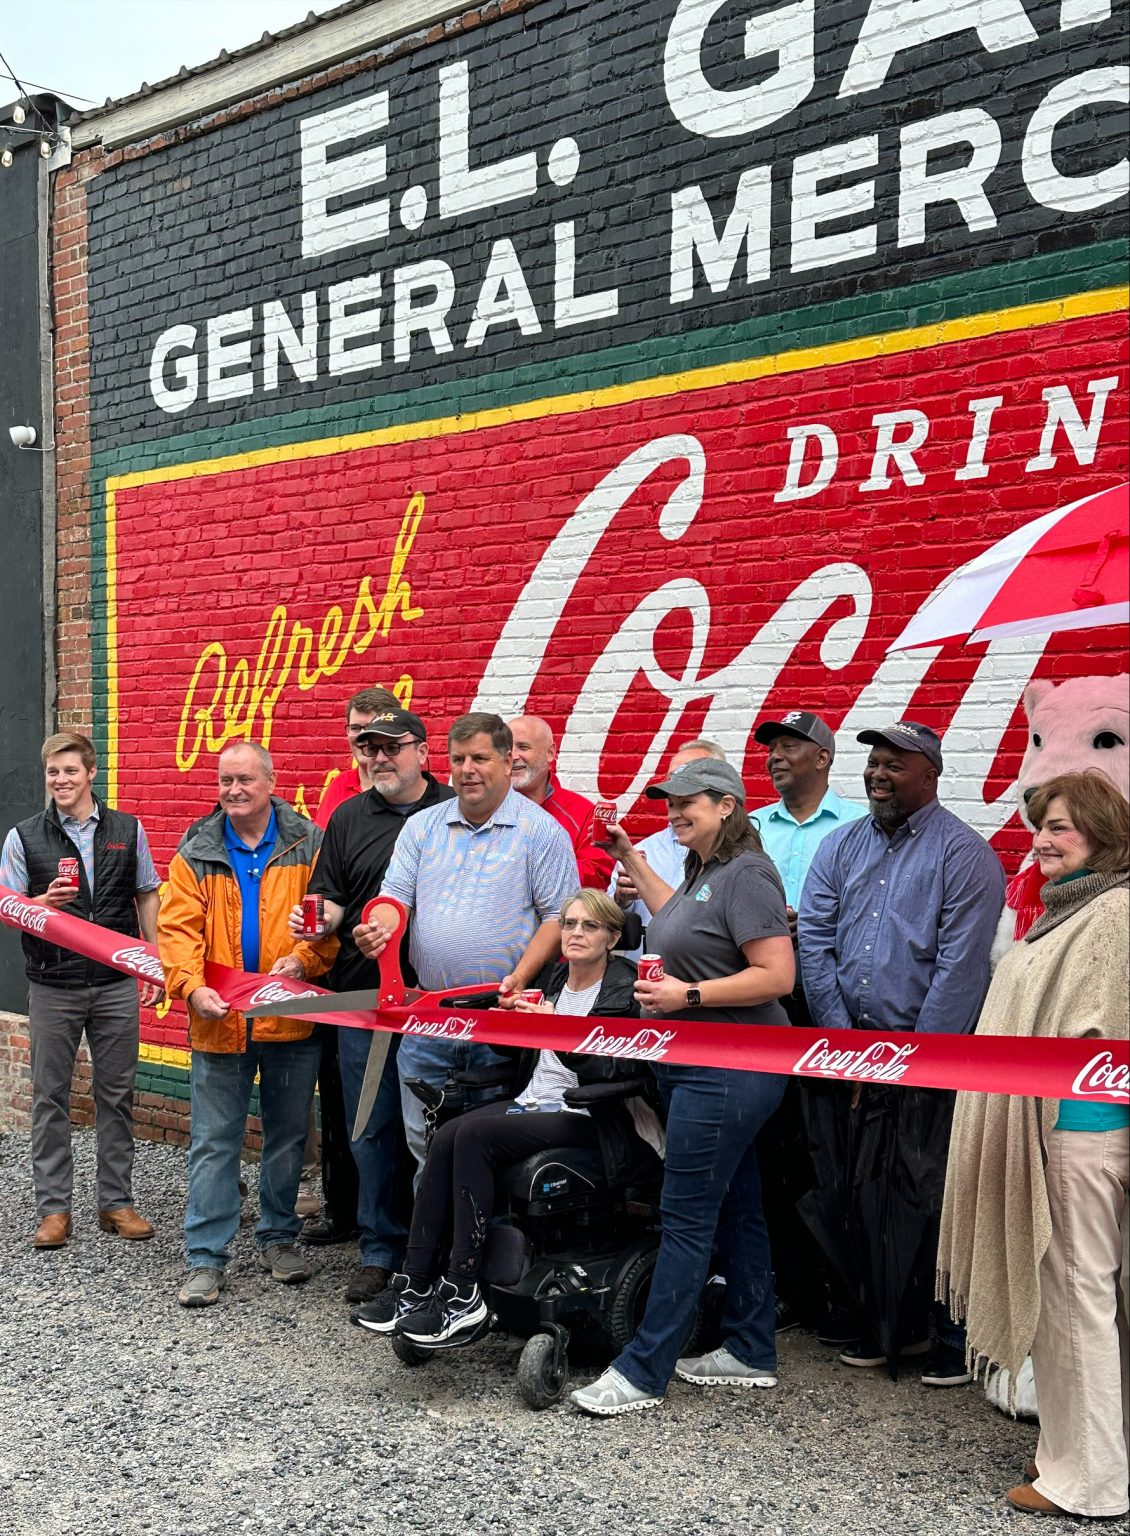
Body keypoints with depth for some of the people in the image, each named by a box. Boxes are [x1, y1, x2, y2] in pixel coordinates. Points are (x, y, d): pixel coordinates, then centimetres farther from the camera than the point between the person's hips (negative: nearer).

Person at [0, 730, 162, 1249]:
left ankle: (116, 1201, 19)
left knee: (117, 1095, 8)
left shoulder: (127, 830, 4)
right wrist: (44, 903, -19)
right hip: (53, 987, 0)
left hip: (117, 985, 1)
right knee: (50, 1098, 5)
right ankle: (53, 1209, 15)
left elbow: (147, 897, 10)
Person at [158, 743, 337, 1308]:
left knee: (287, 1135, 13)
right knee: (213, 1140, 4)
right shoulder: (197, 852, 3)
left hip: (291, 1018, 0)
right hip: (218, 1022, 0)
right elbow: (177, 927, -3)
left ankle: (277, 1238, 30)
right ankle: (205, 1258, 12)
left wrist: (302, 959, -22)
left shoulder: (308, 845, -1)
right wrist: (192, 986, -19)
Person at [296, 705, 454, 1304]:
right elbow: (332, 898, 11)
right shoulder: (349, 817, 10)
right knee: (372, 1130, 8)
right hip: (362, 996, 2)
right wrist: (318, 920, -11)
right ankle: (381, 1251, 20)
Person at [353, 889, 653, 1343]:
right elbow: (519, 1051, 22)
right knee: (445, 1136, -18)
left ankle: (462, 1295, -21)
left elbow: (613, 1072, -17)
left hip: (584, 1117, -7)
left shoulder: (625, 991, -7)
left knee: (474, 1134, -26)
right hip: (531, 1101, 7)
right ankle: (415, 1283, -17)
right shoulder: (552, 977, 14)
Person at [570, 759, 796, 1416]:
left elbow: (777, 975, -22)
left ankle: (642, 1372, 4)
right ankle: (752, 1353, 27)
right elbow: (685, 927, 35)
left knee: (686, 1219, -4)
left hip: (725, 1076, -10)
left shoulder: (747, 875, -16)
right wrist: (633, 861, 32)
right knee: (736, 1211, 16)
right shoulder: (707, 870, 15)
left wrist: (688, 996, -22)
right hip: (696, 1068, 10)